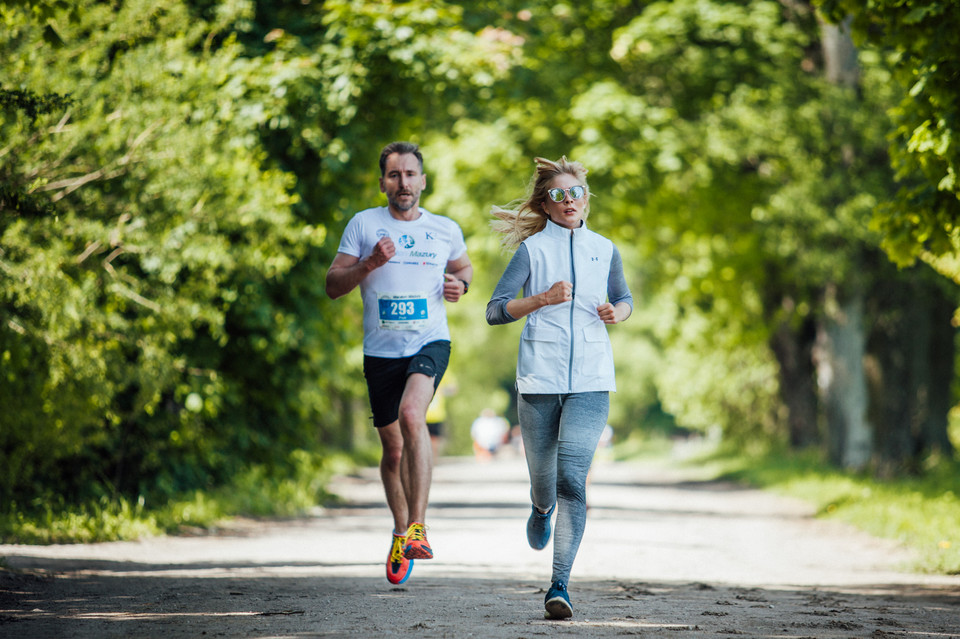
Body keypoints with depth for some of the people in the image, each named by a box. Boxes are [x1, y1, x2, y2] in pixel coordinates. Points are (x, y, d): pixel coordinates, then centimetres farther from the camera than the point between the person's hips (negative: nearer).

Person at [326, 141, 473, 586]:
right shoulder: (363, 224, 3)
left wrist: (461, 284, 4)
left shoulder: (446, 230, 7)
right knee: (393, 449, 9)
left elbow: (463, 267, 27)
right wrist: (369, 264, -15)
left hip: (430, 343, -1)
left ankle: (418, 526, -29)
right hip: (381, 350, 1)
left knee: (412, 415, -30)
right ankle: (400, 532, 33)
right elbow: (333, 285, 2)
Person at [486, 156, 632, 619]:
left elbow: (624, 299, 25)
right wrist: (543, 299, -17)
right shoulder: (532, 249, 2)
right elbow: (495, 311, -3)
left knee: (572, 478, -16)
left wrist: (616, 312, 2)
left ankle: (559, 586, -16)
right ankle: (542, 510, 50)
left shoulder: (604, 250, 10)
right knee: (543, 480, 11)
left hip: (591, 380, 0)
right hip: (539, 379, 0)